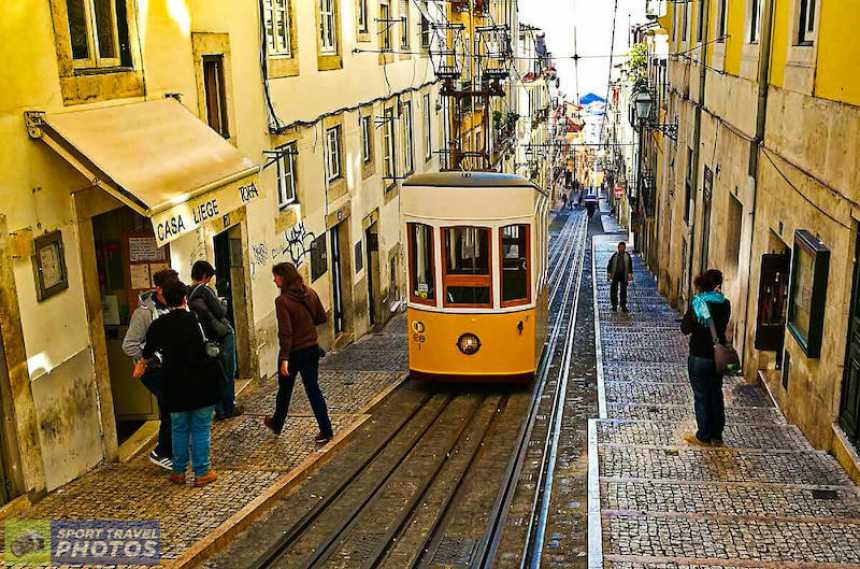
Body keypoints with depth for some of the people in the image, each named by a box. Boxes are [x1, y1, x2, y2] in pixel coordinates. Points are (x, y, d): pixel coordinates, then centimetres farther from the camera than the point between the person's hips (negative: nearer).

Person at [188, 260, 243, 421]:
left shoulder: (187, 293, 2)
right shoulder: (204, 290, -19)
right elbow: (220, 312, -16)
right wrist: (223, 303, 3)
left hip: (208, 338, 7)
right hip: (222, 335, -6)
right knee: (228, 373, 6)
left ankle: (220, 410, 15)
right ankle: (229, 408, 14)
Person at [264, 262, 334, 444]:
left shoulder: (282, 301, -19)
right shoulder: (310, 293, -2)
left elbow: (285, 332, -23)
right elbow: (322, 317, 8)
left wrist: (284, 358, -21)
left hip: (294, 351, -5)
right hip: (312, 348, 5)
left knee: (285, 389, 16)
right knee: (313, 388, 10)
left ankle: (277, 424, 37)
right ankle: (326, 430, 6)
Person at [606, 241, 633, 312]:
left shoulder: (627, 256, 2)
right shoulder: (614, 256, -1)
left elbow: (630, 266, 8)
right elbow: (609, 265, 4)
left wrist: (630, 275, 2)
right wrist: (609, 274, 0)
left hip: (624, 275, 1)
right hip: (615, 275, -1)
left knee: (623, 291, 5)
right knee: (614, 290, 0)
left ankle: (623, 306, 12)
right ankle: (614, 305, 10)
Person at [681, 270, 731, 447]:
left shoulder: (697, 304, -16)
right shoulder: (725, 305, -5)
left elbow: (685, 328, -10)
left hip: (699, 357, -4)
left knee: (701, 397, 7)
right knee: (716, 395, 16)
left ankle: (704, 436, 15)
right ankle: (717, 436, 24)